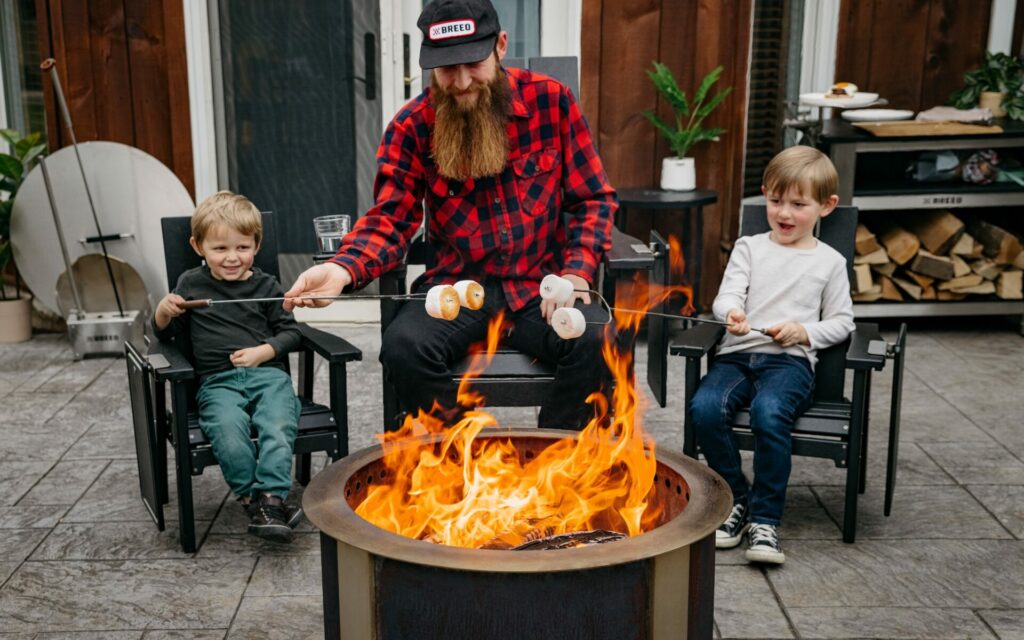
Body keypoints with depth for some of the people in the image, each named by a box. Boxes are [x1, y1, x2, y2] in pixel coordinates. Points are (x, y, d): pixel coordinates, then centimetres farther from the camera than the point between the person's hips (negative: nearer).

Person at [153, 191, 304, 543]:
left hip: (267, 372, 0)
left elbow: (289, 330, 12)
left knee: (278, 426, -31)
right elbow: (164, 333, 20)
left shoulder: (265, 285, 11)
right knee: (229, 431, -32)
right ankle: (253, 498, -19)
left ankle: (270, 497, -30)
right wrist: (164, 311, -2)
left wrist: (264, 351, -6)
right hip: (218, 381, 0)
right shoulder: (191, 284, 14)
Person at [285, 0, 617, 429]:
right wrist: (343, 270, -26)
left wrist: (576, 273, -14)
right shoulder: (413, 126, 0)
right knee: (403, 346, -29)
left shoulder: (551, 100, -1)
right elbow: (391, 219, -4)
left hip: (542, 286, 0)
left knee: (596, 341, -30)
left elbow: (593, 199, 3)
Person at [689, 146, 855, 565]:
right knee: (704, 408, -28)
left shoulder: (829, 262, 13)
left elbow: (841, 322, 15)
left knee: (769, 413, -35)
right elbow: (726, 296, 3)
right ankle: (736, 499, -6)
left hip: (790, 359, -2)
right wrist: (731, 313, -22)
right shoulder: (749, 248, 16)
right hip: (738, 352, 3)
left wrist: (805, 332, -6)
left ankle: (764, 520, -21)